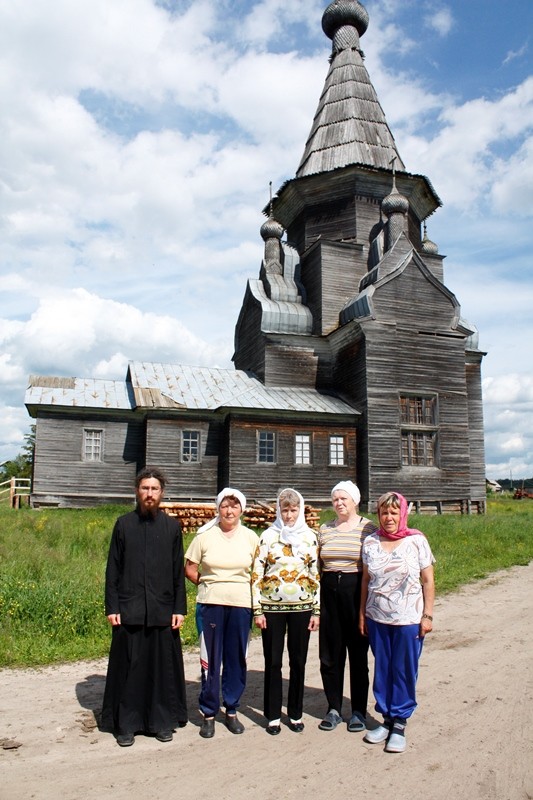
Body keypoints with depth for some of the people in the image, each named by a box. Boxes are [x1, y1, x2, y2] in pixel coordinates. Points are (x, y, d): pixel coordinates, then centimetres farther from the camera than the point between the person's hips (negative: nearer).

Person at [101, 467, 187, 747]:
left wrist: (179, 609, 0)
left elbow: (179, 571, 5)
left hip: (162, 611, 1)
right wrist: (111, 607, -3)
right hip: (129, 611, 0)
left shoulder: (172, 526, 4)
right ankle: (126, 724, 21)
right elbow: (112, 569, 3)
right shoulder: (123, 524, 3)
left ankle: (162, 721, 24)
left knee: (163, 666, 7)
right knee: (129, 666, 6)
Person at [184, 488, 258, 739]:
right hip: (211, 604, -1)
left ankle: (231, 710, 26)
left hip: (241, 605, 1)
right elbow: (189, 568, 5)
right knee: (210, 659, 6)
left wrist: (249, 589, 2)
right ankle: (209, 712, 21)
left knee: (236, 659, 9)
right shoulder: (205, 535, -2)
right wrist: (205, 583, -2)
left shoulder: (251, 537, 1)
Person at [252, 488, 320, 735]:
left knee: (298, 661, 9)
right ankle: (273, 715, 21)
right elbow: (256, 574, -2)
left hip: (302, 606, 1)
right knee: (273, 661, 6)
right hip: (272, 607, -1)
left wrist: (317, 611, 2)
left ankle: (295, 713, 26)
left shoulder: (310, 537, 3)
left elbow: (315, 575, 5)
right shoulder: (268, 536, -2)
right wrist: (257, 610, -5)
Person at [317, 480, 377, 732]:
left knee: (358, 654, 7)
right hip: (329, 595, 4)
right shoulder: (325, 529, 9)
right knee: (330, 655, 8)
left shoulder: (369, 529, -2)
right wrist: (315, 599, 8)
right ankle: (334, 709, 24)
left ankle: (359, 711, 22)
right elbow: (318, 566, 13)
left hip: (357, 594, -3)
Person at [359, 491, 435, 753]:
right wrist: (362, 613, 6)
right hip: (377, 619, 3)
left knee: (404, 672, 7)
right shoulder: (370, 542, 1)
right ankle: (386, 719, 28)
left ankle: (400, 724, 21)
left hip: (408, 619, -3)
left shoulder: (417, 541, -7)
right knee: (382, 670, 12)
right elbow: (366, 580, 6)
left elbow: (428, 580, -3)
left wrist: (427, 615, -5)